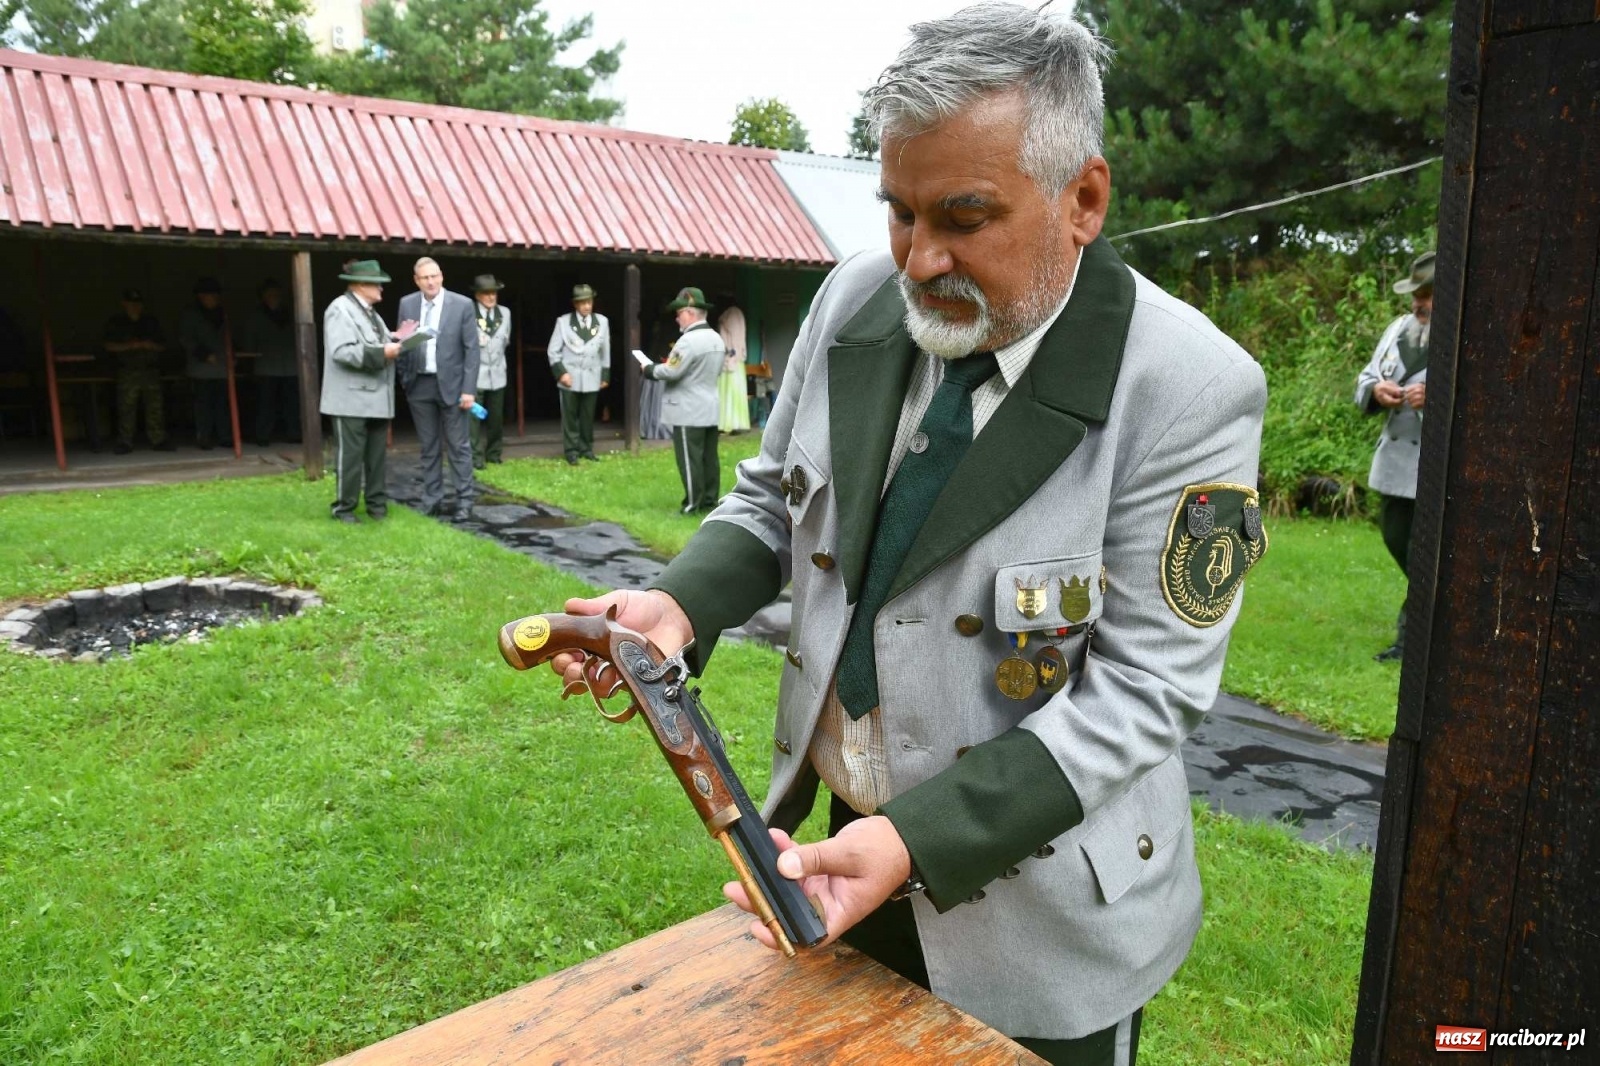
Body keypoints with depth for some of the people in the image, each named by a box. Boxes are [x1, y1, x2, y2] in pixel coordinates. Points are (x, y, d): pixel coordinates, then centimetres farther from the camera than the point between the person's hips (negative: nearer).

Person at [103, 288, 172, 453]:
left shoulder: (151, 323, 19)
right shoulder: (115, 323, 11)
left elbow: (163, 345, 16)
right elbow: (108, 346, 3)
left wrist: (150, 345, -5)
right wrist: (130, 345, -11)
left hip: (151, 370, 2)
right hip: (127, 371, -2)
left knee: (155, 407, -3)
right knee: (126, 408, -6)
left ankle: (158, 440, 1)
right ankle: (125, 443, -3)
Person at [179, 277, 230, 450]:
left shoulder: (221, 314, 17)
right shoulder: (189, 314, 2)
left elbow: (227, 337, 24)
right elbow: (185, 339, -3)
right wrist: (204, 354, -14)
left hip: (222, 366, 4)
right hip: (201, 368, -4)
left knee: (223, 403, -1)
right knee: (203, 402, -4)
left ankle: (225, 435, 3)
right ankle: (204, 437, -1)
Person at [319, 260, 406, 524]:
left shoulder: (370, 311, 18)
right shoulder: (340, 309, -11)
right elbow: (342, 351, -22)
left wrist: (394, 339, 2)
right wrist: (382, 353, -24)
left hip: (376, 398, 9)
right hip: (352, 399, -9)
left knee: (377, 455, 11)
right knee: (350, 455, -2)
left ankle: (377, 504, 19)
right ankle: (344, 508, 8)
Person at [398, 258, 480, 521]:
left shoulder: (462, 304, -5)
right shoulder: (406, 304, 5)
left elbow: (471, 349, -6)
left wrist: (468, 389, -11)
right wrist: (403, 380, 7)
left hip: (451, 384, -3)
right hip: (419, 385, 3)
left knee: (458, 446, 1)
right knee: (428, 447, 9)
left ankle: (464, 501, 8)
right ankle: (432, 500, 17)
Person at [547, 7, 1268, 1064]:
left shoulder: (1190, 392, -23)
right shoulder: (857, 299, -8)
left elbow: (1140, 688, -21)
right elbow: (776, 498, 3)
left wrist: (915, 843, -28)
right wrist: (680, 604, -16)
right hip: (852, 838, 5)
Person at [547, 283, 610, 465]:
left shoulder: (602, 321, 5)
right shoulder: (563, 321, -1)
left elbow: (605, 350, 10)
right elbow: (554, 350, 0)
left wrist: (605, 375, 9)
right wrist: (560, 372, -10)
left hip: (592, 377, 2)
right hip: (570, 377, -2)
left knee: (588, 416, 7)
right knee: (570, 416, 2)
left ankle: (587, 449, 17)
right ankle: (571, 451, 8)